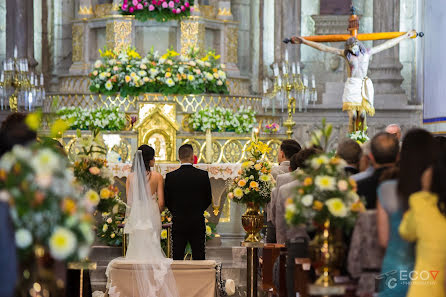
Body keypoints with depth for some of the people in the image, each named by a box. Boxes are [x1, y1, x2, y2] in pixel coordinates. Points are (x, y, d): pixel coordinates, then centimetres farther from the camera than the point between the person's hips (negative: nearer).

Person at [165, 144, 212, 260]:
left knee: (177, 257, 4)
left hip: (178, 223, 0)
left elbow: (167, 200, 2)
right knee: (199, 257, 5)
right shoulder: (203, 175, -5)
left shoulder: (170, 176, -6)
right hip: (198, 223, 0)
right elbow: (208, 199, 4)